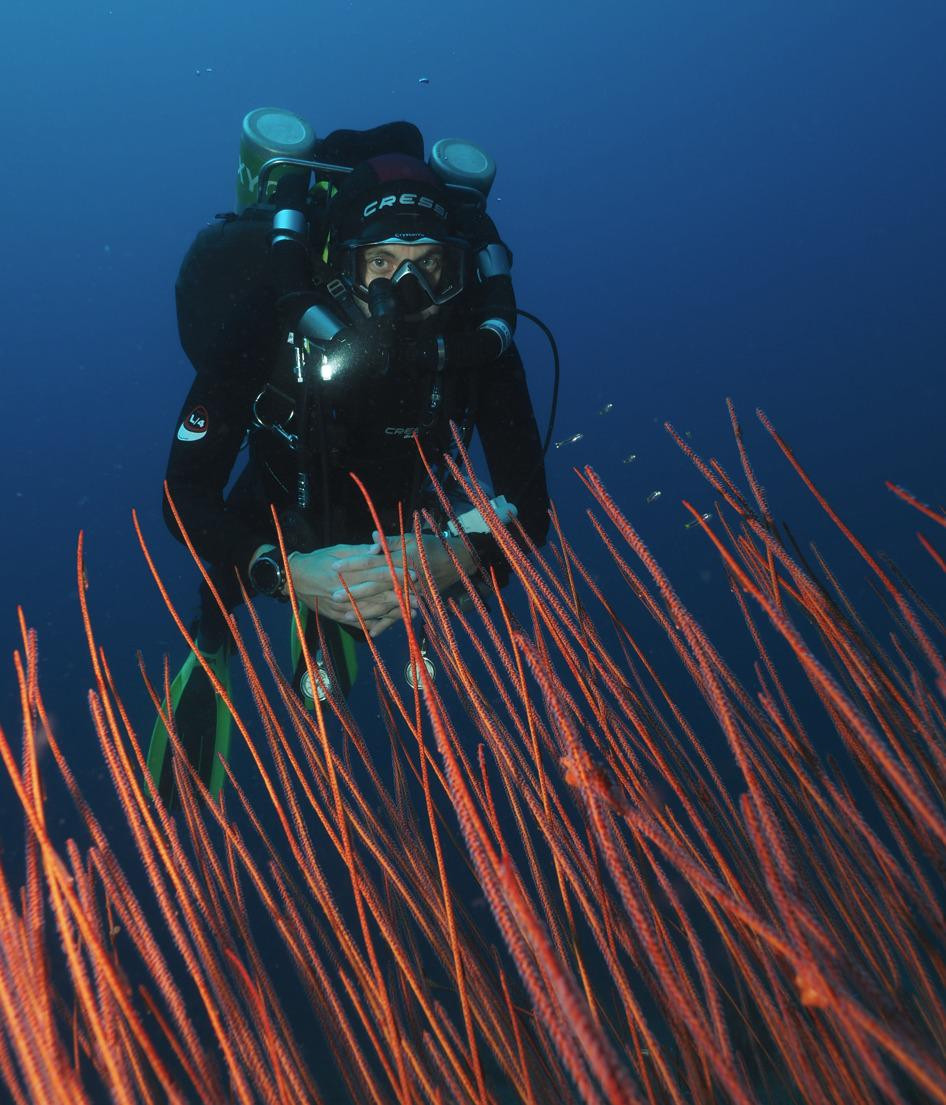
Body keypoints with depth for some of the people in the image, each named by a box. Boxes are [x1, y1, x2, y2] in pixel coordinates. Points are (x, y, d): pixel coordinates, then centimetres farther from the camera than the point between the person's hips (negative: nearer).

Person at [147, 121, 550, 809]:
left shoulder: (476, 342, -31)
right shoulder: (268, 323, -36)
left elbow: (529, 502, -29)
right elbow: (186, 494, -34)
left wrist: (453, 561, -50)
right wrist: (288, 573, -51)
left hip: (400, 520, 4)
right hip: (280, 526, -3)